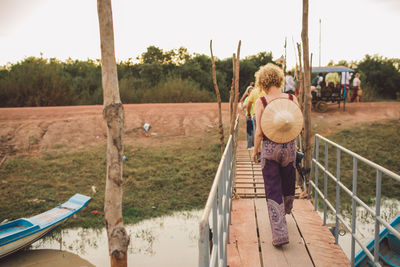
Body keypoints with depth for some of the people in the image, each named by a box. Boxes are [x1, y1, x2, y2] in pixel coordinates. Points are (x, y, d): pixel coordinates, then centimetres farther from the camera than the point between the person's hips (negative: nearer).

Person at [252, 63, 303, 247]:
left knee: (273, 191, 4)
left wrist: (255, 151, 2)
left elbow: (259, 132, -11)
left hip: (269, 149, -3)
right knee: (288, 184, 26)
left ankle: (280, 234, 3)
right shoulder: (292, 99, -3)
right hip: (289, 148, 3)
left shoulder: (261, 102, -11)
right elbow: (300, 127, -1)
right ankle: (285, 211, 55)